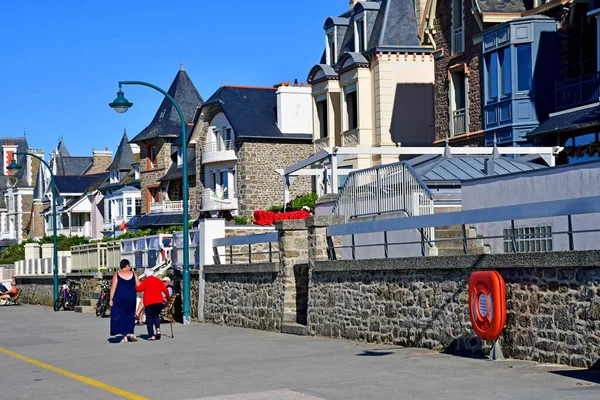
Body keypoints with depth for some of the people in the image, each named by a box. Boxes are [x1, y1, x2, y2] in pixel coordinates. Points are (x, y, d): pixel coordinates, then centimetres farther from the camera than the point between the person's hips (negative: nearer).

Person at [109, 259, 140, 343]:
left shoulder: (117, 275, 0)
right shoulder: (133, 274, 5)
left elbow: (113, 288, -6)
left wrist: (111, 299, -4)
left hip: (119, 298, -2)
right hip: (131, 298, 2)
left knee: (120, 316, 5)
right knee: (130, 316, 19)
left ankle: (125, 336, -1)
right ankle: (131, 333, 9)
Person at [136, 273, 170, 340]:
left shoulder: (145, 281, 2)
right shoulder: (158, 280, 13)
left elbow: (139, 289, -10)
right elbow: (165, 290, 14)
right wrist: (168, 298, 29)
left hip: (149, 303, -4)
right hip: (159, 301, 4)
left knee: (149, 318, 2)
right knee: (156, 316, 21)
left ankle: (151, 335, -4)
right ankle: (158, 329, -3)